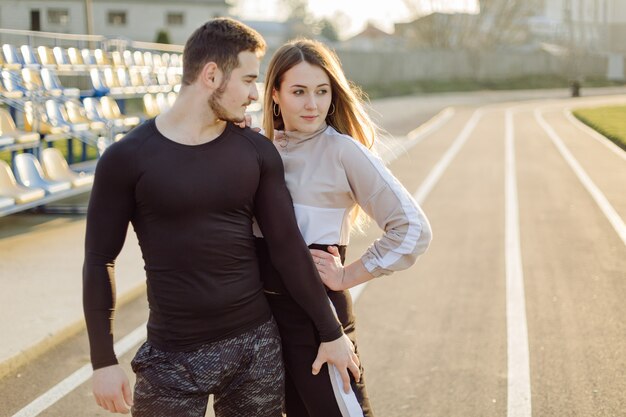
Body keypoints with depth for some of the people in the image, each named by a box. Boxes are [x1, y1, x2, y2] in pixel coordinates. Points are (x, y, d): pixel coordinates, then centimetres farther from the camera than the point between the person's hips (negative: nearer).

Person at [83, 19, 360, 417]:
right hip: (172, 357, -2)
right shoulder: (127, 159, -7)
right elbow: (99, 262, -3)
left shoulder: (256, 152, 1)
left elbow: (288, 246, 4)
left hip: (256, 345, 3)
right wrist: (104, 361, -4)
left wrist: (331, 333, 5)